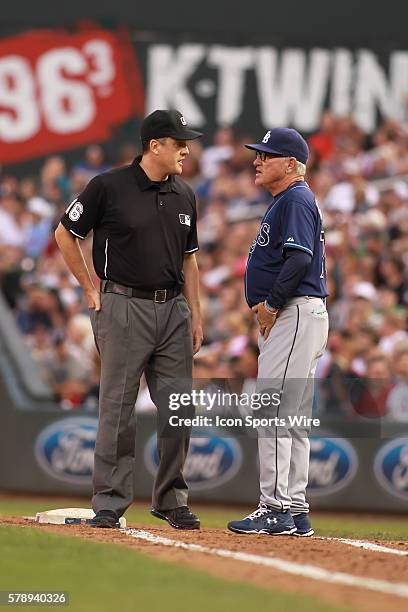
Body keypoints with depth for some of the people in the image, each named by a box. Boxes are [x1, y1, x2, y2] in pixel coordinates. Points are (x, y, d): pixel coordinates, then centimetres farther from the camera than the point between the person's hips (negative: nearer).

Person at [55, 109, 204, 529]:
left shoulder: (183, 196, 11)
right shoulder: (110, 187, -7)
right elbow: (65, 234, 1)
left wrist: (195, 314, 12)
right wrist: (91, 291, -1)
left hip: (173, 310, 5)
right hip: (124, 308, -5)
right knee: (117, 408, -3)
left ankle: (171, 499, 15)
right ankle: (110, 502, 3)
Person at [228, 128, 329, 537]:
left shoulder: (296, 199, -11)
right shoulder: (283, 201, 22)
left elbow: (299, 258, -22)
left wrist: (271, 305, -16)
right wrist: (266, 307, 11)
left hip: (296, 314, -11)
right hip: (286, 319, 11)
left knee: (273, 410, -14)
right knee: (291, 418, 11)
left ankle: (276, 508, -16)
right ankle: (294, 512, 13)